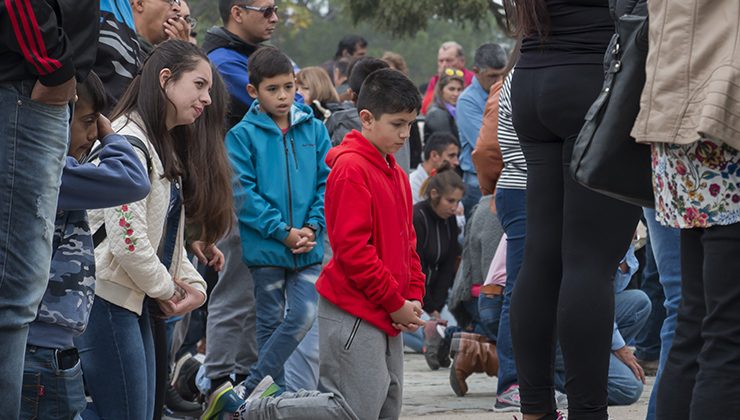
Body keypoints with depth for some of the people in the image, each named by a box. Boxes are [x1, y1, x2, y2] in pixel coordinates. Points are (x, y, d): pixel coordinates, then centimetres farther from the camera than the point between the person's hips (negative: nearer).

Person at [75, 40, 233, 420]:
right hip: (106, 297, -10)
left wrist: (193, 285, 3)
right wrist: (166, 290, -7)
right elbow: (126, 239, -21)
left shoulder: (169, 146, 18)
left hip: (134, 302, 10)